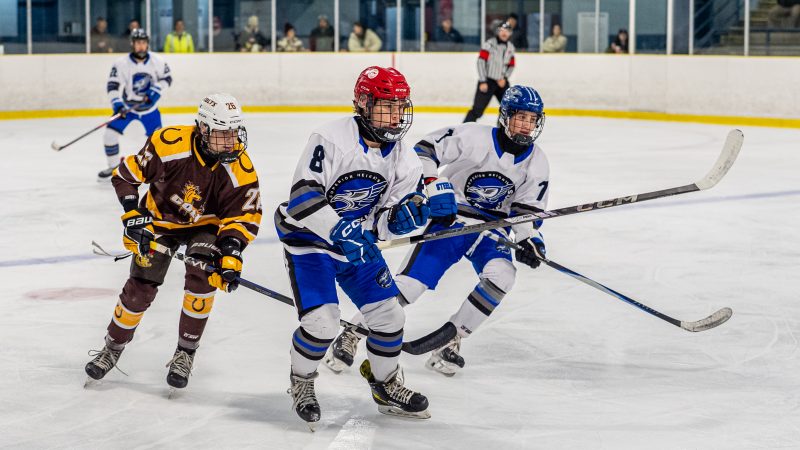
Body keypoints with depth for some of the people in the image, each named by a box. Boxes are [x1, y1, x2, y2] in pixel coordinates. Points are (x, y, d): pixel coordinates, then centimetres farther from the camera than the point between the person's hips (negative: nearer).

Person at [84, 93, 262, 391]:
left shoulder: (240, 170, -26)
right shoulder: (168, 144, -31)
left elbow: (244, 217, -20)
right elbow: (126, 174, -17)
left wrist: (230, 256, -34)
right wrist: (133, 216, -22)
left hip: (205, 225, 0)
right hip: (160, 219, 0)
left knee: (202, 277, -24)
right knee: (141, 287, -5)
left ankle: (186, 353, -5)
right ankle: (113, 347, 21)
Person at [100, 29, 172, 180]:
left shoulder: (156, 61, -13)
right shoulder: (121, 64, -20)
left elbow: (166, 78, 0)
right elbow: (112, 86, -22)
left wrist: (155, 91, -16)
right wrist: (117, 104, -36)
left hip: (149, 107, 1)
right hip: (126, 105, -1)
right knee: (110, 133, -12)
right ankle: (113, 167, 6)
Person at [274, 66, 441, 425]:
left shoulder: (403, 159, -3)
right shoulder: (331, 139, -24)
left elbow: (385, 220, -1)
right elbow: (303, 197, -28)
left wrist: (403, 216, -24)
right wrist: (338, 232, -37)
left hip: (358, 242, 6)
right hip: (310, 239, -6)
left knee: (388, 313, 2)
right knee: (321, 320, -17)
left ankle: (386, 386, 28)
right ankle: (301, 381, 13)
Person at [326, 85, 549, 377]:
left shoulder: (536, 162, -1)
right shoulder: (474, 137, -16)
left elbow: (528, 207, 6)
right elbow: (424, 152, -16)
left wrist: (529, 239, -10)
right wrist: (434, 188, -26)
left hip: (493, 228, 4)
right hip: (450, 220, -4)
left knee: (501, 276, -26)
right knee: (411, 282, -15)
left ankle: (450, 340, -11)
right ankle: (351, 334, 0)